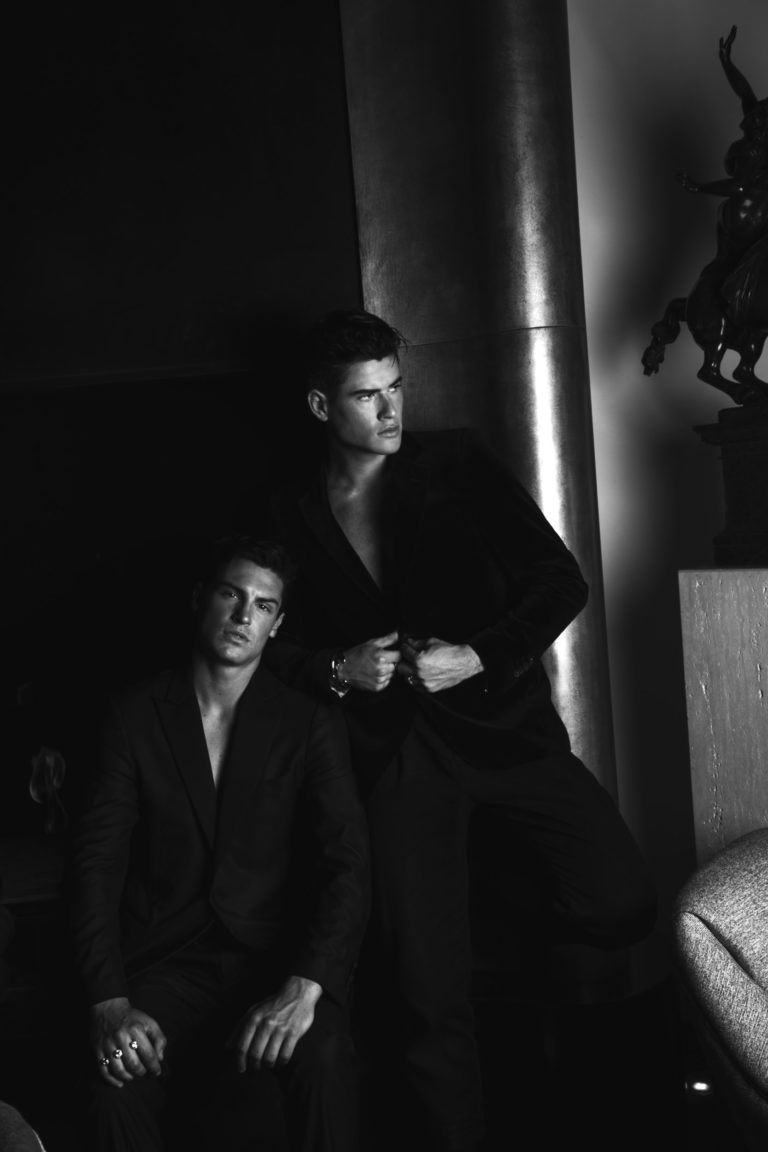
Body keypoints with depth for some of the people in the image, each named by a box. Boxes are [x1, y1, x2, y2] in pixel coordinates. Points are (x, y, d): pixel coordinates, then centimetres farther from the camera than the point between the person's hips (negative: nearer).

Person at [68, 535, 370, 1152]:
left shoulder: (312, 724, 4)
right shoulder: (136, 715, 6)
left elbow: (348, 864, -6)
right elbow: (97, 859, -2)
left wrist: (305, 986, -25)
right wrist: (109, 1002, -17)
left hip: (278, 957, 0)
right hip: (167, 962, 1)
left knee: (321, 1056, -33)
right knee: (118, 1074, -30)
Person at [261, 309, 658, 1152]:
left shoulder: (455, 465, 1)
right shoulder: (291, 515, 5)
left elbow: (561, 581, -2)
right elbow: (271, 647, 11)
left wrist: (478, 656, -14)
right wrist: (337, 671, -8)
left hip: (499, 720, 0)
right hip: (395, 756, 0)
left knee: (621, 909, -12)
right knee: (427, 991, -1)